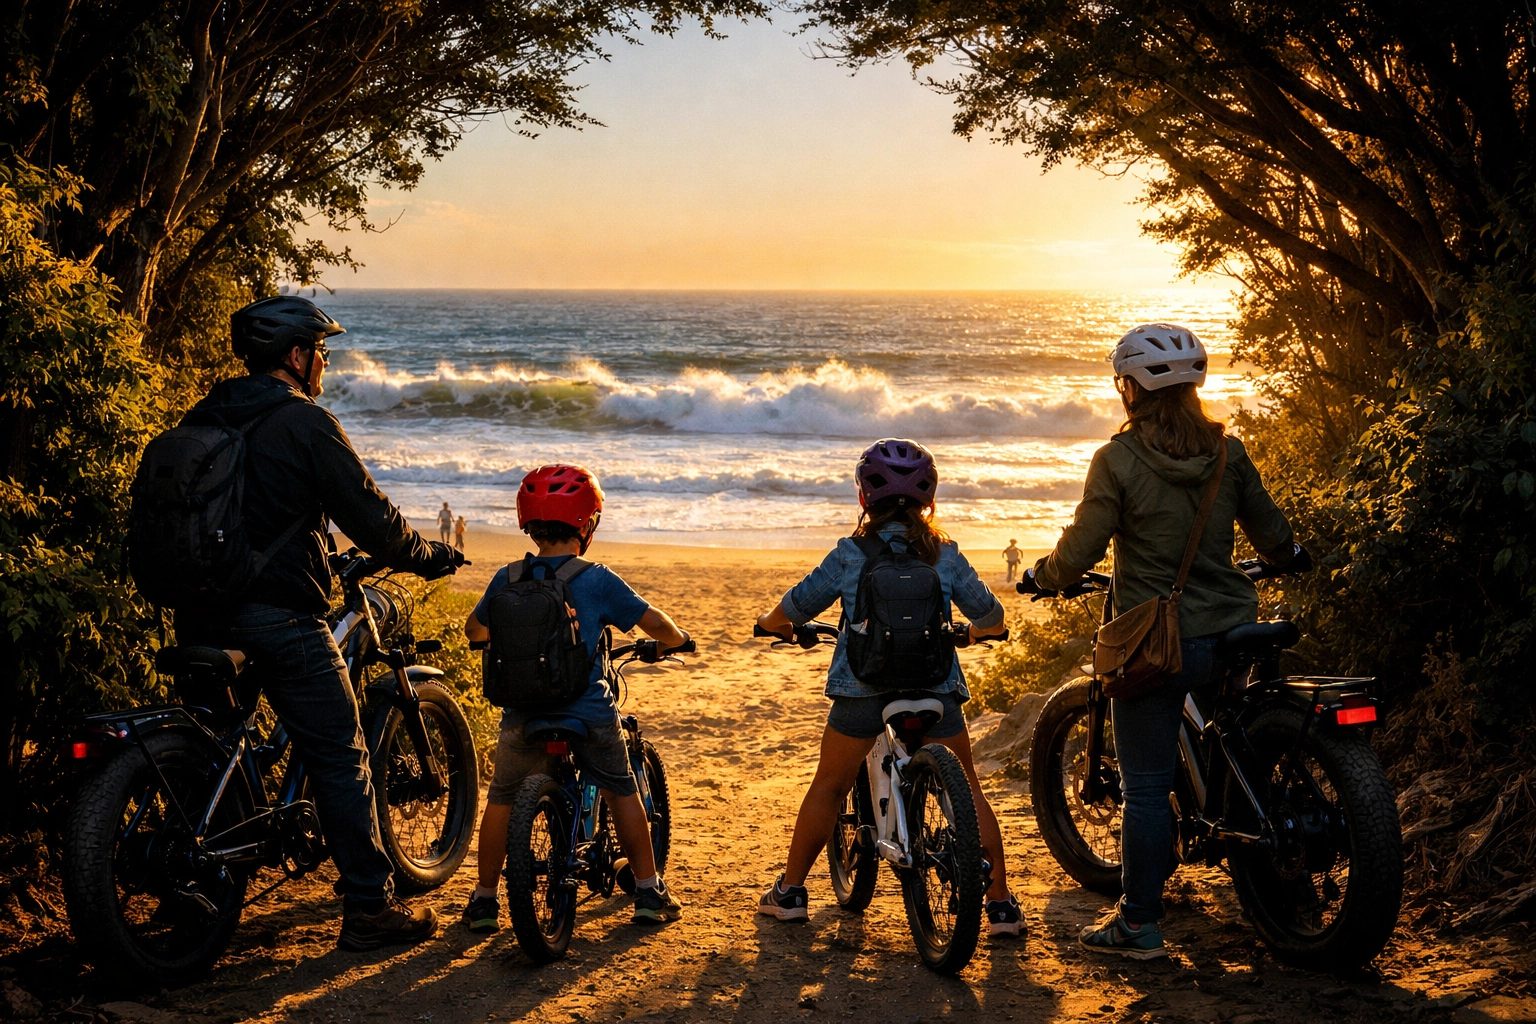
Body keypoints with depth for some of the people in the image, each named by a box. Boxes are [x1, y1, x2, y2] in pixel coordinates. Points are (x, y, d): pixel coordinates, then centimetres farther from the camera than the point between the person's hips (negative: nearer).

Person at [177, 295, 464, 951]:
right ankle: (369, 908, 3)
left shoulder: (200, 419, 13)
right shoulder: (304, 424, -10)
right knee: (341, 758, 0)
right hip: (279, 614, -7)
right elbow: (369, 515, -9)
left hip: (198, 612, 7)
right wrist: (429, 556, 7)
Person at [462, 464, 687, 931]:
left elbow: (473, 630, 16)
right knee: (622, 793, 18)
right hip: (591, 715, -1)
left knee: (501, 799, 18)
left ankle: (484, 900, 19)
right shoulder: (598, 581, -8)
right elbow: (654, 622, -1)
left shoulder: (508, 580, -1)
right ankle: (649, 892, 22)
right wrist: (678, 639, 21)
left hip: (524, 717, 1)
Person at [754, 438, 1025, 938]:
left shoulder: (850, 554, 1)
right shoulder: (945, 554, 5)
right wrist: (978, 631, 37)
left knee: (829, 786, 16)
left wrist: (771, 621, 30)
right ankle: (1000, 901, 10)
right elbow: (989, 615, 13)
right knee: (967, 790, 11)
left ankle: (790, 890, 22)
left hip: (862, 687, 0)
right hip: (935, 688, 1)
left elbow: (797, 605, 8)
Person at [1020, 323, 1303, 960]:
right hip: (1231, 636, 5)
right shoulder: (1227, 452, 1)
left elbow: (1080, 552, -13)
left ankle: (1140, 925, 9)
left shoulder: (1118, 460, -12)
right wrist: (1290, 558, 34)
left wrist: (1041, 577, 8)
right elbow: (1269, 531, 12)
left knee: (1146, 787, 3)